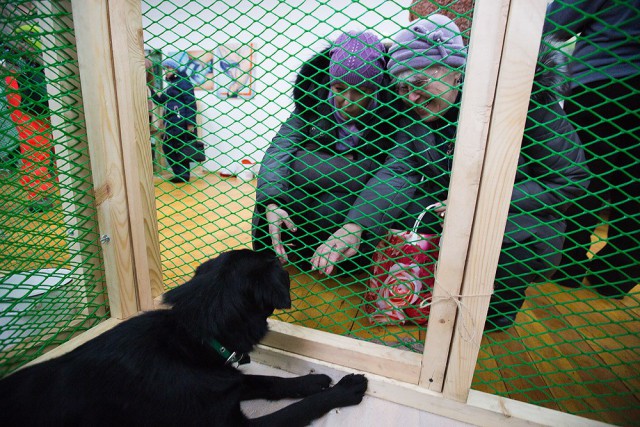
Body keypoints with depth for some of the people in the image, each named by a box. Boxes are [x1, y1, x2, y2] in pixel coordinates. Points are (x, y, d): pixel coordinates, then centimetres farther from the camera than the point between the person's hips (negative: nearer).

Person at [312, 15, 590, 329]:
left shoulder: (526, 98, -18)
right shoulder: (417, 114, -6)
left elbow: (569, 180, -14)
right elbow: (398, 172, -21)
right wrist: (355, 227, -38)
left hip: (521, 227, -4)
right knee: (396, 209, -16)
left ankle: (500, 302, 3)